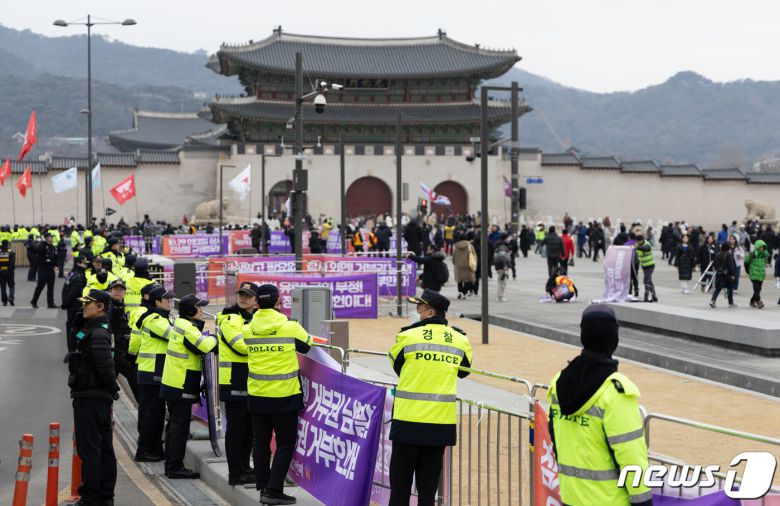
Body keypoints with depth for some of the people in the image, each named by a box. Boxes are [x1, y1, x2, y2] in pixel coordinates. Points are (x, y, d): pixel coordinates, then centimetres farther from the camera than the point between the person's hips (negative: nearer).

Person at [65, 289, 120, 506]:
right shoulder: (96, 330, 16)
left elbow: (105, 365, -26)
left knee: (89, 449, -6)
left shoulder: (97, 333, -16)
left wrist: (111, 388, -12)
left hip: (89, 398, -10)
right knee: (104, 448, 14)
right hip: (101, 398, 10)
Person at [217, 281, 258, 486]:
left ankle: (244, 467, 26)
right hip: (234, 382, -9)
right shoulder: (229, 319, -11)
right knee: (235, 428, -4)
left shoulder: (255, 318, 16)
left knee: (249, 427, 15)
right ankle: (235, 473, 1)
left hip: (251, 382, 9)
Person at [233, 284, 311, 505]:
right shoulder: (291, 327, -11)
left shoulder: (247, 330, -2)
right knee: (285, 444, 4)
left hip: (257, 396, 4)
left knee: (261, 442, 15)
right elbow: (307, 346, 5)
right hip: (284, 396, -4)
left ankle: (263, 487, 19)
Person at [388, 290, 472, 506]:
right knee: (428, 481, 10)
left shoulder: (407, 336, -6)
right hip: (442, 423, 3)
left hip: (408, 420, -3)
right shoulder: (460, 340, 3)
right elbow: (463, 371, 19)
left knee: (400, 481, 7)